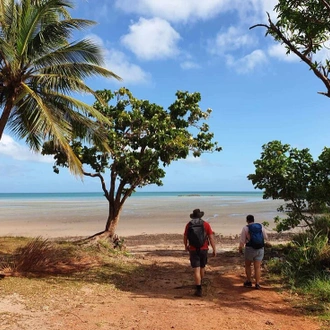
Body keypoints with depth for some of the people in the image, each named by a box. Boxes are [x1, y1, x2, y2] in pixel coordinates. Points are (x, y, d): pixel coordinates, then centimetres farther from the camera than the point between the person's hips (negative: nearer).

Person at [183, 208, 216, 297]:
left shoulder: (188, 225, -1)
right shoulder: (206, 224, -4)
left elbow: (185, 237, 8)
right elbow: (211, 237, -7)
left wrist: (186, 246, 26)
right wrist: (214, 249, -1)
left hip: (193, 250, -1)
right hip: (204, 249, 1)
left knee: (196, 270, -2)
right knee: (202, 267, 23)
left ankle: (199, 290, -8)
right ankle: (199, 284, 42)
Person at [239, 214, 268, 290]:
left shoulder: (245, 228, -8)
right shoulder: (261, 226, 1)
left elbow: (242, 240, -7)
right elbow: (266, 238, 9)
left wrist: (240, 248, 8)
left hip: (250, 249, -3)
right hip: (260, 249, 3)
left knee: (247, 265, 17)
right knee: (257, 267, 7)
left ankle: (249, 282, 23)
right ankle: (257, 284, 6)